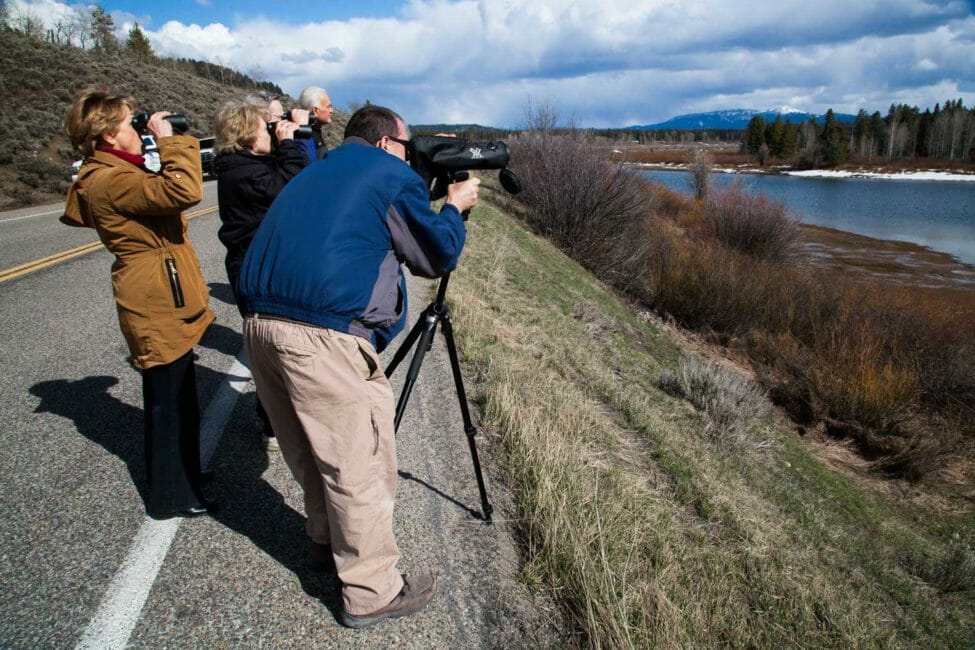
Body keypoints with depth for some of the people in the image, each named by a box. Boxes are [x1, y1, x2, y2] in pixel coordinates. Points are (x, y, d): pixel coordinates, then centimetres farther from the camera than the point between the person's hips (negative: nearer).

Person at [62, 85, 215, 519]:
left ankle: (183, 475, 39)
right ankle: (170, 496, 17)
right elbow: (184, 191, -34)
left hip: (163, 305, 11)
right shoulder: (111, 181, -21)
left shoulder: (111, 175, 13)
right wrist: (169, 140, -21)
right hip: (159, 309, -11)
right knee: (168, 401, 2)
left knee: (176, 398, 22)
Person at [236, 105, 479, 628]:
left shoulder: (314, 172, 27)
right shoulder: (394, 175, 5)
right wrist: (454, 207, 24)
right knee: (357, 464, 3)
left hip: (257, 322, 8)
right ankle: (373, 592, 15)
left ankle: (327, 536, 44)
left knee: (310, 447, 24)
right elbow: (436, 257, 8)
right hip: (321, 334, -8)